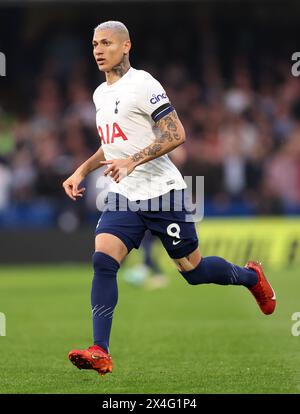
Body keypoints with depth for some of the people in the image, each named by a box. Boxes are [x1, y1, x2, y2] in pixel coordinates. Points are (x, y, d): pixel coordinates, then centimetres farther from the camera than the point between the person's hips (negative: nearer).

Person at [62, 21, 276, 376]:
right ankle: (100, 353, -19)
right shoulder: (100, 94, 15)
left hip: (160, 191, -6)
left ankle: (250, 276, 35)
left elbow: (176, 134, -17)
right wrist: (82, 171, 19)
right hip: (123, 197, 6)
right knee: (102, 261, -15)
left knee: (193, 270, 4)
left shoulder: (141, 84, -11)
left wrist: (133, 161, -26)